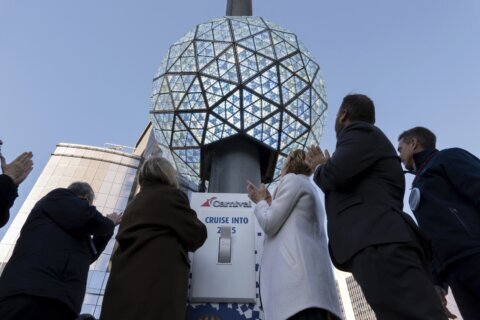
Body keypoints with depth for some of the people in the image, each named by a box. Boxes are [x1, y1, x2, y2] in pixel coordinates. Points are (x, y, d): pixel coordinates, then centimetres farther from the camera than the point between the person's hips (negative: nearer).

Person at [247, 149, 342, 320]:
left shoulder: (293, 179, 6)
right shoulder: (310, 188, 32)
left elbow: (269, 224, -3)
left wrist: (260, 202, 16)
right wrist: (269, 202, 33)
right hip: (312, 273, 9)